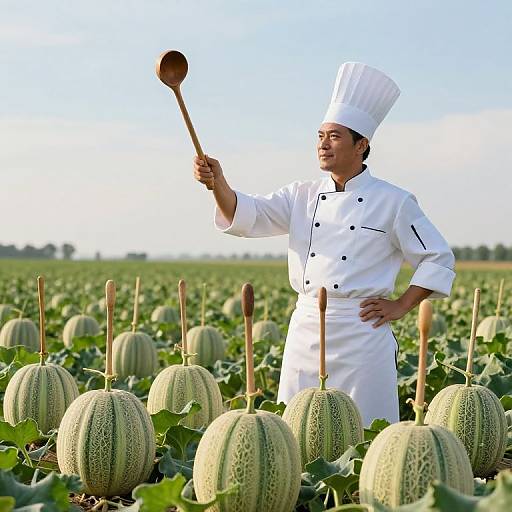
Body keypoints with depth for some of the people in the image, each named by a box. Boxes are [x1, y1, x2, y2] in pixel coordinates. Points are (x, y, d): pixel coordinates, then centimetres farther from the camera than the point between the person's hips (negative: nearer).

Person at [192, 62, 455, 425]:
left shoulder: (394, 202, -1)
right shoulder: (302, 197, 10)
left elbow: (439, 259, 4)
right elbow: (247, 215, -3)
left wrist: (401, 306, -3)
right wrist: (218, 182, -20)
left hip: (362, 332, -4)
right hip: (306, 330, 4)